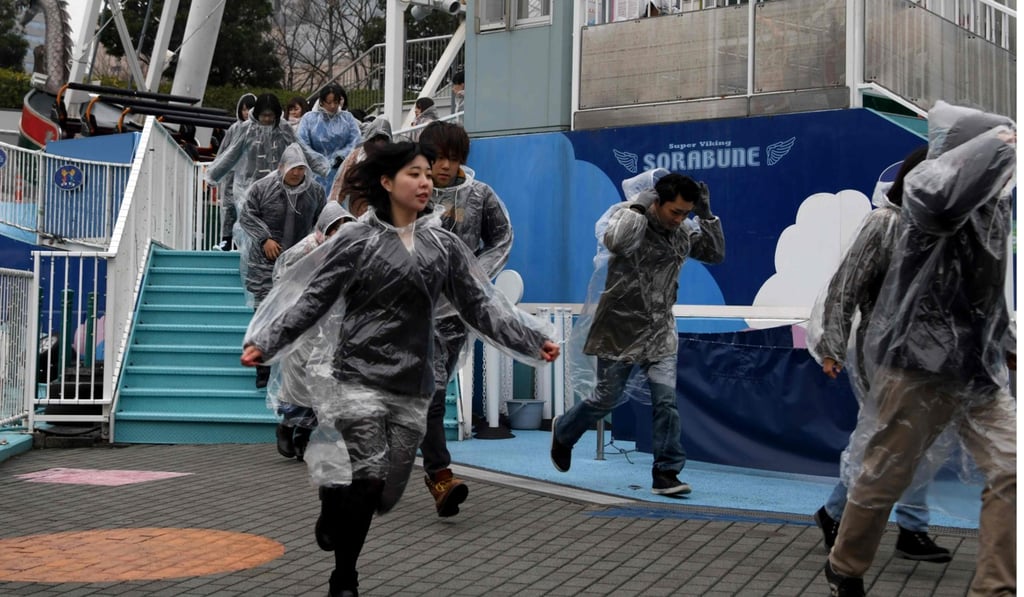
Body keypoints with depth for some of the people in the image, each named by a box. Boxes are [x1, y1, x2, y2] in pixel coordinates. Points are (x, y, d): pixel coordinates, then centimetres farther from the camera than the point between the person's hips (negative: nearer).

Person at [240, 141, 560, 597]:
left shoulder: (443, 246, 8)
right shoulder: (357, 240, -3)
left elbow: (481, 304, 7)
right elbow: (312, 299, -4)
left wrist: (535, 339, -2)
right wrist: (263, 342, -13)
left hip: (412, 386, 4)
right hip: (358, 376, -4)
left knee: (387, 490, 5)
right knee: (366, 480, -10)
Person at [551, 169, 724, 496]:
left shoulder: (683, 231, 3)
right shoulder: (629, 218, -14)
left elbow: (715, 254, 3)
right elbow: (614, 240, -35)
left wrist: (706, 214, -8)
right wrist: (641, 202, -28)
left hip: (660, 332, 4)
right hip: (620, 329, -4)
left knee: (666, 400, -6)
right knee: (606, 399, 7)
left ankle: (666, 473, 2)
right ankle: (563, 432, 35)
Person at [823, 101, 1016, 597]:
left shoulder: (996, 202, 10)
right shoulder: (933, 185, -16)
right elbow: (933, 196, -45)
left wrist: (1006, 343, 21)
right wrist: (998, 141, -32)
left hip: (978, 366, 8)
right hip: (919, 362, -8)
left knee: (1010, 473, 2)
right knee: (885, 475, 7)